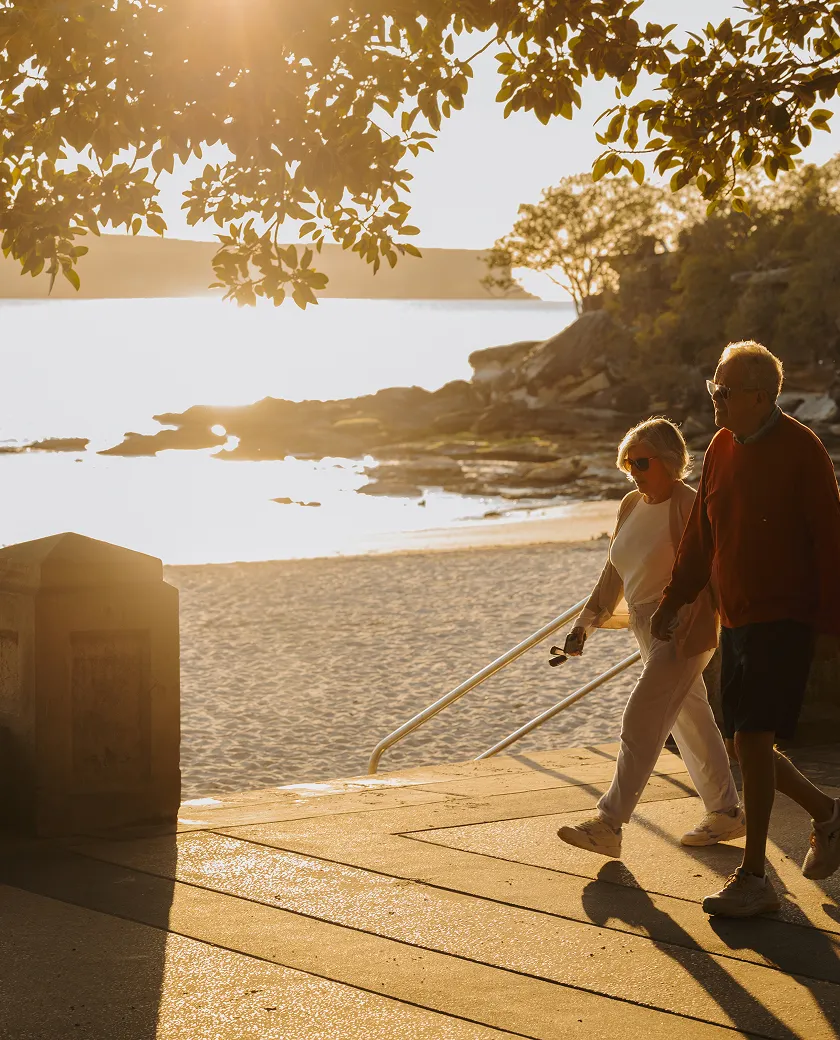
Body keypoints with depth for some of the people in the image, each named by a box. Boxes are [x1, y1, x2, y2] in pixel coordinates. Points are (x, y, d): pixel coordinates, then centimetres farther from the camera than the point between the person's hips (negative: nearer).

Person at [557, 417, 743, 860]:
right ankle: (726, 814, 28)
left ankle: (608, 826, -14)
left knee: (641, 722, -13)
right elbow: (615, 573, 16)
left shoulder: (689, 506, -15)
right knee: (691, 721, 16)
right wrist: (587, 622, 10)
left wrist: (687, 634, -22)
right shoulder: (631, 506, 10)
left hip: (683, 631, -9)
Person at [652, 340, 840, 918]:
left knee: (752, 739, -13)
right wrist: (675, 600, 17)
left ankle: (754, 878, -6)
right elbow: (702, 535, 18)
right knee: (745, 743, 10)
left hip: (785, 621, -7)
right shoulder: (722, 447, 10)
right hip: (737, 620, 7)